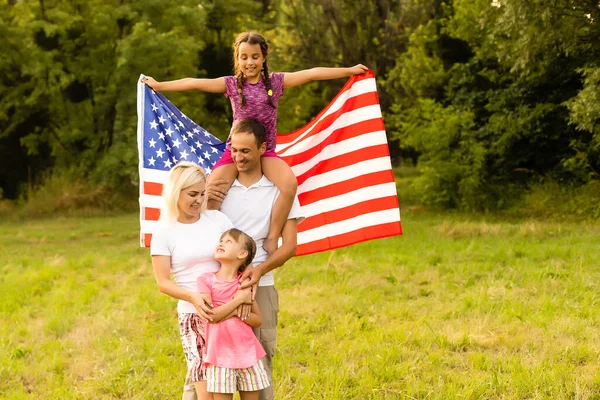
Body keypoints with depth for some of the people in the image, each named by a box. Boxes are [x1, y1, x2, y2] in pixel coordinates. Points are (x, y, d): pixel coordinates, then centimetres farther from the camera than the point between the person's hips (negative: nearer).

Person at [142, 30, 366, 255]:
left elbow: (312, 74, 3)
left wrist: (350, 70, 6)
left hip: (266, 152, 0)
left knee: (290, 184, -30)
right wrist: (159, 86, 8)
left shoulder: (276, 81, 4)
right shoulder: (231, 84, 4)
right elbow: (194, 83, 5)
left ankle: (272, 239, -20)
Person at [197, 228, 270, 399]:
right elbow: (211, 315, -13)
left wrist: (237, 312, -13)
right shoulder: (206, 280, -3)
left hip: (247, 352, 3)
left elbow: (257, 320, 5)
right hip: (221, 353, -3)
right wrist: (238, 299, -12)